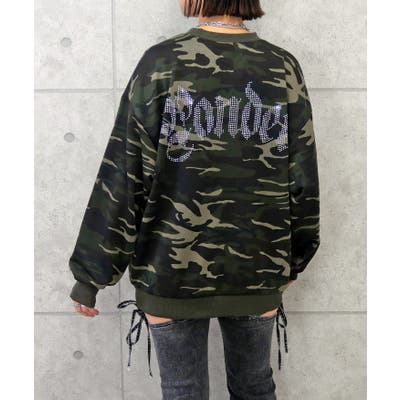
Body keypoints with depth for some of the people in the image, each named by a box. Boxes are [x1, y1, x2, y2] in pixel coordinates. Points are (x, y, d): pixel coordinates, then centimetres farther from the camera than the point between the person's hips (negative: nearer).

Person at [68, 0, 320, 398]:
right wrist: (294, 258, 15)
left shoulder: (161, 63, -10)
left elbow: (124, 177, -11)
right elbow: (302, 180, 0)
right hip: (257, 272, 3)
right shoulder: (284, 68, -3)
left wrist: (90, 273, -3)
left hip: (174, 270, -2)